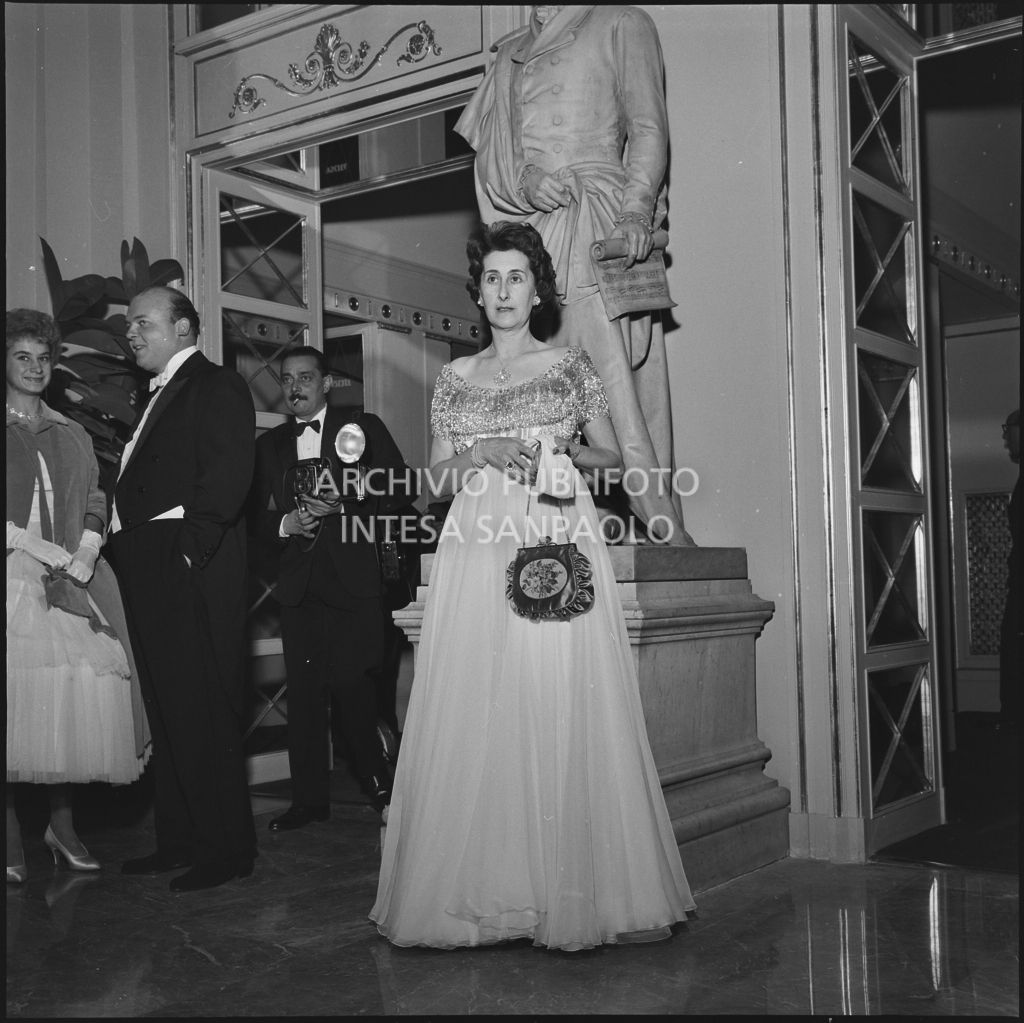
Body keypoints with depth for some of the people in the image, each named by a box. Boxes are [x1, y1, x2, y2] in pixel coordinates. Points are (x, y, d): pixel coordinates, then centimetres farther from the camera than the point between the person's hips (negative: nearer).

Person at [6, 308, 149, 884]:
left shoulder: (73, 436, 19)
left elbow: (95, 503, 12)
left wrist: (82, 556, -5)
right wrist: (41, 549, -10)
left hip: (72, 580, 3)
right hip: (14, 578, -3)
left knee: (79, 697, -9)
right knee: (15, 695, -9)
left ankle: (63, 825, 4)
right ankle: (13, 838, 0)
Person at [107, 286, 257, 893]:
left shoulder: (216, 386, -5)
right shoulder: (158, 397, 24)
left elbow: (227, 473, -18)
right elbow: (141, 487, 20)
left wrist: (191, 547, -22)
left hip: (191, 572, -10)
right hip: (152, 578, 10)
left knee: (203, 713, -6)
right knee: (169, 713, 14)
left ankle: (227, 849, 3)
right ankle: (180, 840, 23)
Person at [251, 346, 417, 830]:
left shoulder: (364, 427, 7)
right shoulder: (269, 444, 17)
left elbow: (404, 488, 1)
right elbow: (258, 514, 16)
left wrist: (347, 499, -12)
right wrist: (286, 524, -5)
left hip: (353, 578, -3)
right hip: (296, 584, 4)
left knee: (353, 685, -8)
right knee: (304, 692, 3)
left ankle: (380, 784, 12)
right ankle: (309, 799, 12)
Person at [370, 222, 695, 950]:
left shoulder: (572, 365, 10)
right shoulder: (455, 378, 14)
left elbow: (613, 456, 11)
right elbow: (438, 478, 12)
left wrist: (561, 454, -7)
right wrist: (480, 454, -6)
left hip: (560, 545, -2)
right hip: (478, 555, 2)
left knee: (562, 711, -6)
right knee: (476, 715, -3)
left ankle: (571, 890, 3)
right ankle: (486, 891, 6)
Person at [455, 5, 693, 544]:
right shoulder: (509, 52, 28)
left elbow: (648, 129, 2)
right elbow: (487, 155, 19)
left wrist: (637, 210, -14)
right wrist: (524, 177, -4)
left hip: (600, 222, -5)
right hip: (530, 228, 5)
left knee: (616, 368, -18)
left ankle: (663, 522, -19)